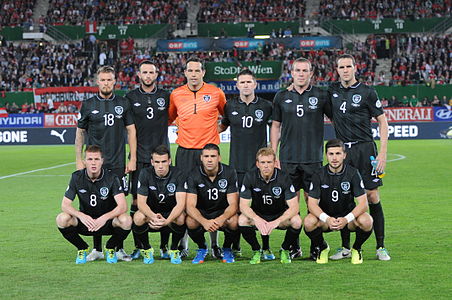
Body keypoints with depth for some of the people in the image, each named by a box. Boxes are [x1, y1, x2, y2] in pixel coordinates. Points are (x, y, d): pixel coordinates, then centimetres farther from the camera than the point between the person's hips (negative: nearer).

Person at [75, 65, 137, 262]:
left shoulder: (123, 104, 7)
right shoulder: (88, 105, 6)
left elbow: (131, 131, 7)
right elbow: (80, 133, 10)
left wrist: (133, 159, 0)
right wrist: (78, 160, 4)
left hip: (117, 164, 0)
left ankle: (118, 248, 7)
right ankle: (97, 249, 8)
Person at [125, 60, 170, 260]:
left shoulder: (165, 97, 8)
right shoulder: (131, 98, 6)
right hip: (140, 156, -1)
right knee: (137, 201, -1)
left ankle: (165, 246, 7)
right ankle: (138, 246, 7)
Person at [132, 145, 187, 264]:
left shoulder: (178, 175, -15)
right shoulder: (145, 174, -12)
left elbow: (180, 203, -25)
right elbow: (141, 203, -18)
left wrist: (167, 220, -44)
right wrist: (154, 217, -40)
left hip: (171, 214, -1)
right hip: (150, 213, 1)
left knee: (181, 218, -34)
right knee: (138, 218, -32)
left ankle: (173, 250, -5)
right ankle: (146, 249, -4)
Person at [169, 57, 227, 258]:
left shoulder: (216, 93, 3)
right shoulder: (176, 95, 6)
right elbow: (169, 118, 23)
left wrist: (219, 128, 7)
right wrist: (179, 128, 10)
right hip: (185, 151, 1)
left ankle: (214, 245, 7)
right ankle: (183, 245, 7)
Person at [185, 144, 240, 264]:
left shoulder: (229, 173, -13)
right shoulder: (194, 175, -13)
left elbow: (233, 204, -15)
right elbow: (190, 206, -20)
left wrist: (221, 219, -38)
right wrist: (204, 221, -41)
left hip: (223, 212, 0)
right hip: (201, 213, 0)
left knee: (234, 221, -33)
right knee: (190, 222, -33)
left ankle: (227, 248, 1)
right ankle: (202, 248, 0)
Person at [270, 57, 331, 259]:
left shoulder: (320, 96, 3)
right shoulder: (282, 97, 8)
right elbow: (275, 126, 13)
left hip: (313, 158, -1)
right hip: (288, 159, 2)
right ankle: (293, 246, 11)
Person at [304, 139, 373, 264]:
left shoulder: (353, 173, -11)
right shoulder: (319, 175, -9)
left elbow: (363, 203, -16)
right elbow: (312, 203, -14)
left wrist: (346, 219, -35)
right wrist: (327, 219, -34)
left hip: (348, 216, 0)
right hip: (325, 217, 1)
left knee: (366, 221, -32)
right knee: (309, 222, -31)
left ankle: (356, 248, 1)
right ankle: (322, 248, 3)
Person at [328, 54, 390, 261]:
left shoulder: (366, 92, -2)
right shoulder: (332, 91, 9)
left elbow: (382, 121, 0)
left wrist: (383, 152, -8)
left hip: (364, 148, -3)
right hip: (342, 150, 3)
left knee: (372, 196, -4)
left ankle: (381, 247, 3)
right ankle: (345, 247, 11)